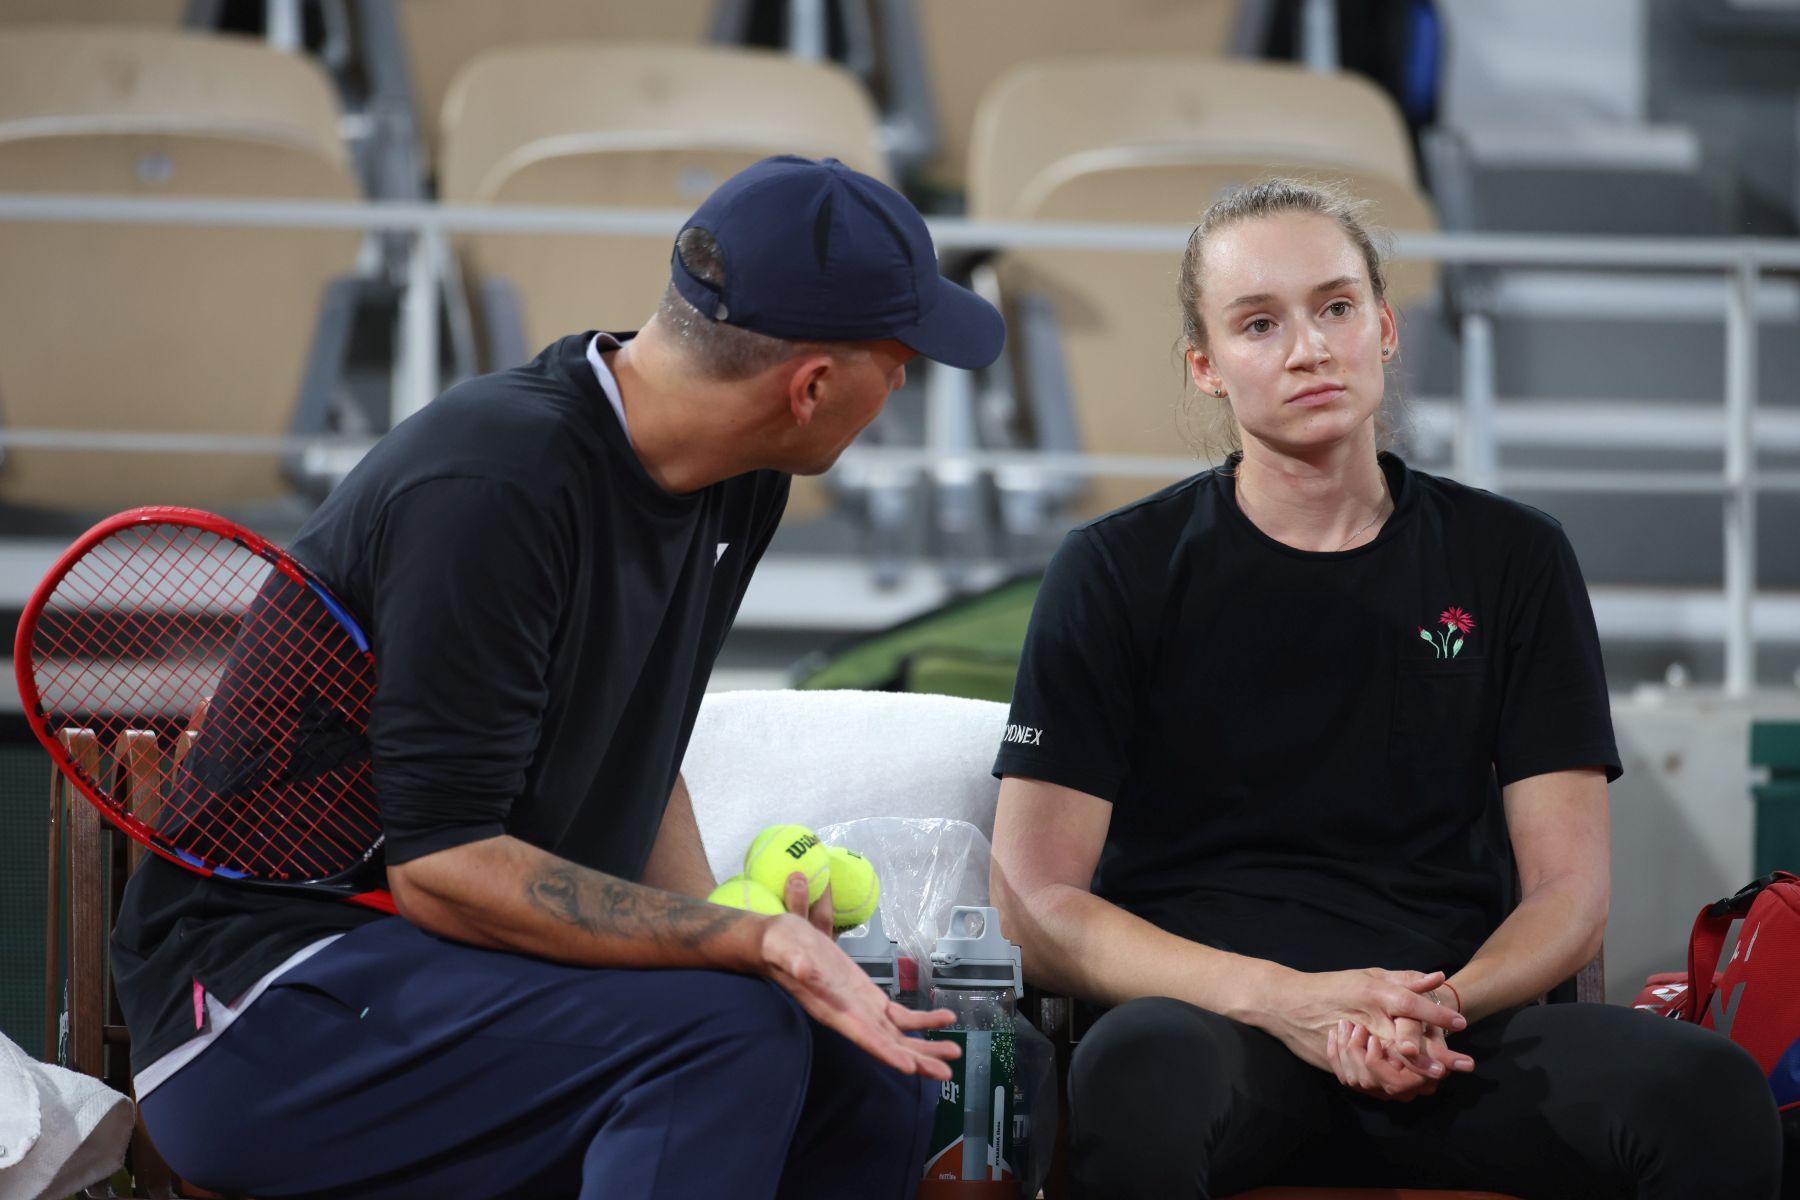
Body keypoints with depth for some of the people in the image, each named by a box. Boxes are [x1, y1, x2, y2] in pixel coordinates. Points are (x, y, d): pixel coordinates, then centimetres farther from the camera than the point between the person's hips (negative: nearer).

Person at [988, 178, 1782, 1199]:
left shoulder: (1512, 560, 15)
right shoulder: (1122, 571, 8)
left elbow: (1569, 892, 11)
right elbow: (1036, 902, 1)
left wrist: (1439, 1009, -12)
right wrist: (1278, 999, -15)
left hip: (1456, 1029, 2)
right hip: (1204, 1011, -2)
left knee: (1715, 1094, -29)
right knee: (1137, 1078, -40)